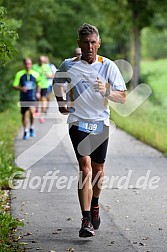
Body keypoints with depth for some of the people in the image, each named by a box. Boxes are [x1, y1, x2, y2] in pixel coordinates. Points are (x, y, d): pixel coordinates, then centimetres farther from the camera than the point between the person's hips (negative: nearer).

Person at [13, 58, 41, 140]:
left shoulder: (35, 74, 3)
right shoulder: (19, 74, 0)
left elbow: (38, 83, 20)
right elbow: (14, 86, 1)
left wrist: (38, 92, 6)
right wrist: (21, 88, -19)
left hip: (32, 97, -1)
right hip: (23, 98, 1)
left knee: (32, 111, -24)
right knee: (24, 115, 7)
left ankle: (32, 127, -1)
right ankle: (26, 131, 27)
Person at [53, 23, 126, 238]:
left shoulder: (108, 66, -3)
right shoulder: (69, 66, -3)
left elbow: (122, 97, -6)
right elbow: (57, 83, 20)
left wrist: (106, 92, -24)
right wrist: (61, 104, 13)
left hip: (100, 123, 2)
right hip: (78, 122, -2)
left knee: (98, 169, 11)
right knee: (85, 167, -16)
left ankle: (94, 206, 38)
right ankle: (86, 220, -21)